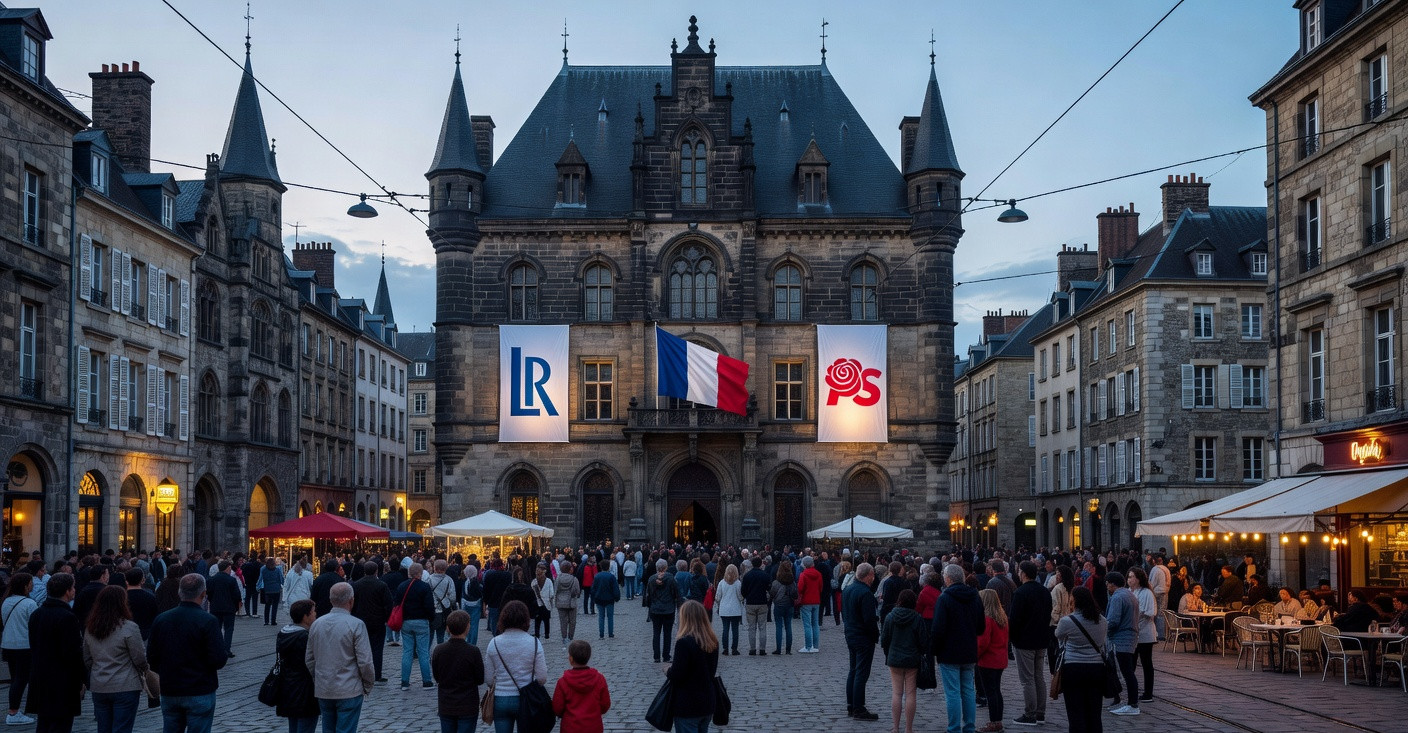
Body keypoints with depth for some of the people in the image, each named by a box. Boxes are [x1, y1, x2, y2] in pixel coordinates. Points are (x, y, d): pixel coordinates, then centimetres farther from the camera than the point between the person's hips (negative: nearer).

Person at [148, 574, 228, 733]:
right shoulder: (208, 621, -15)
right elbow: (218, 661, -18)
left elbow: (151, 658, 6)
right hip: (200, 693, -5)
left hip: (169, 692, 5)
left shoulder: (160, 619, 2)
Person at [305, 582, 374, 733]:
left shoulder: (316, 624, 4)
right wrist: (369, 685, 1)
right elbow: (365, 661, -14)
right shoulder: (356, 625, -14)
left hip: (322, 691, 5)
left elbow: (309, 660, 11)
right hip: (349, 691, -5)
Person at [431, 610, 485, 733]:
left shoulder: (438, 650, -6)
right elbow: (480, 679, -7)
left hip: (445, 707, 3)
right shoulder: (473, 651, -16)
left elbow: (436, 677, 4)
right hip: (468, 707, -3)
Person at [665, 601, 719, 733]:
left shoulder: (684, 642, -20)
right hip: (707, 703, 7)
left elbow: (676, 676, -19)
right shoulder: (712, 642, 4)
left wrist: (668, 671, 3)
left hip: (687, 707, -7)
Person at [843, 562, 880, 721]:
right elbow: (869, 619, -22)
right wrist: (876, 635, -10)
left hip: (850, 635, 9)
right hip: (864, 638, -9)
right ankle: (859, 709, -2)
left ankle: (851, 706, 22)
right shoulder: (866, 593, -21)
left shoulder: (847, 590, 8)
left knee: (853, 671, 17)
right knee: (861, 673, -4)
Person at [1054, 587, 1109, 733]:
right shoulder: (1101, 621, 3)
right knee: (1094, 713, 8)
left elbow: (1058, 638, 8)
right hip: (1097, 668, 4)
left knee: (1076, 714, 0)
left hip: (1073, 669, -4)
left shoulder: (1067, 622, -11)